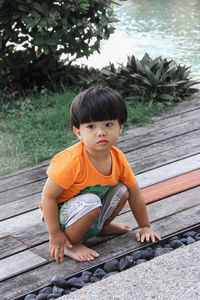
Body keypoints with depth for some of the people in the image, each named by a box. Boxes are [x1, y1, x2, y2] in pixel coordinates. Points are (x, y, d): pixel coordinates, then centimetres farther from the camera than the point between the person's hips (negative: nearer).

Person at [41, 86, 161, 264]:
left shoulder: (118, 159, -11)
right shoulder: (72, 161, -31)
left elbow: (135, 195, 3)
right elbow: (48, 197, -24)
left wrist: (145, 227, 8)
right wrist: (55, 234, -22)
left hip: (88, 213, 7)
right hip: (61, 215, -7)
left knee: (122, 190, -8)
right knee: (91, 201, -33)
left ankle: (101, 226, 15)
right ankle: (71, 244, -13)